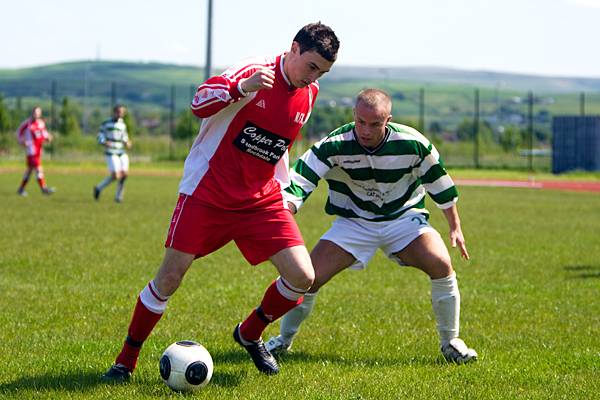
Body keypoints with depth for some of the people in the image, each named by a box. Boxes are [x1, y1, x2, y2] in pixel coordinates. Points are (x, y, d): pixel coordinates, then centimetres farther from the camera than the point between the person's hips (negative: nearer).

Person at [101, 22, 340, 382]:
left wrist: (283, 189, 20)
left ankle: (250, 335, 18)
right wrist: (242, 87, -45)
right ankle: (127, 359, 12)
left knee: (302, 277, -9)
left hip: (261, 200, 5)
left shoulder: (309, 95, 6)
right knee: (170, 277, -5)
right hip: (207, 193, -5)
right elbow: (200, 104, -28)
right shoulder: (256, 72, -15)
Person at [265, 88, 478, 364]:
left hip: (404, 217, 0)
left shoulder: (413, 143, -19)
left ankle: (450, 342, 0)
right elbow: (298, 183, -27)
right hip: (353, 223, 0)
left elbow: (439, 183, -1)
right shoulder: (334, 145, -23)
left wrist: (455, 227, 5)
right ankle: (283, 340, 14)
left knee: (441, 266, -23)